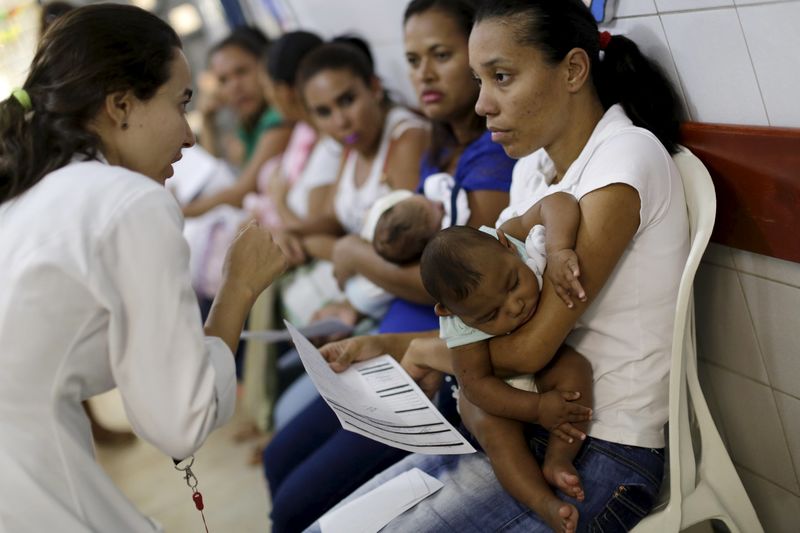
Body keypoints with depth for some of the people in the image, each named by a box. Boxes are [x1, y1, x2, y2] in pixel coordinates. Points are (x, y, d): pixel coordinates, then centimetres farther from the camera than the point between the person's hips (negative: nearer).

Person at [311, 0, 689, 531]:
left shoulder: (627, 155, -16)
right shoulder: (538, 169, 11)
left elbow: (531, 343, -20)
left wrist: (429, 351, -2)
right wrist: (385, 346, 4)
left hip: (602, 456, -8)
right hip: (528, 430, 8)